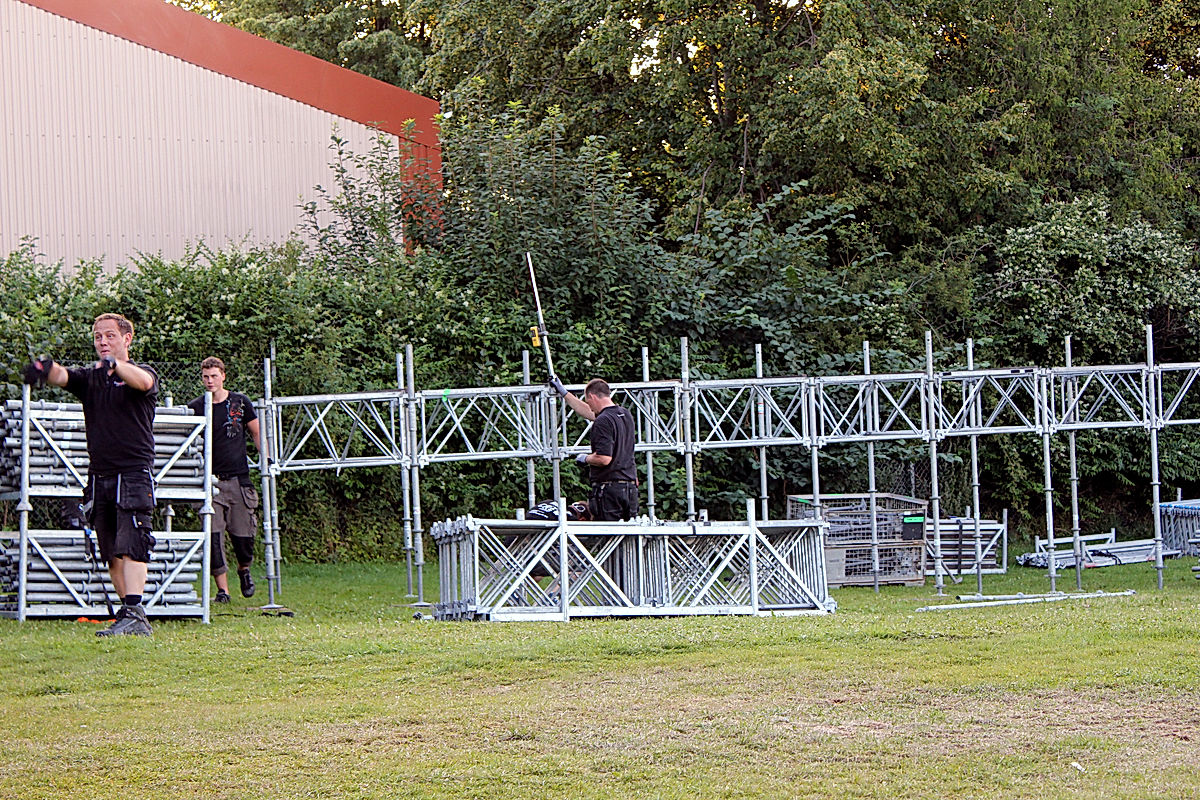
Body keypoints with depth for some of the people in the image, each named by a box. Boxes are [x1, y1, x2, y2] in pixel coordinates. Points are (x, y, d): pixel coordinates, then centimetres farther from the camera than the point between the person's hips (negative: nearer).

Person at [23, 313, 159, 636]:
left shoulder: (143, 372, 2)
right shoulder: (89, 377, 14)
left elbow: (143, 382, -24)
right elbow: (61, 377, -6)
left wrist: (114, 363, -43)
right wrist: (45, 367, -31)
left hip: (135, 473, -6)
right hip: (99, 475, 6)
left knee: (130, 546, -18)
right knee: (111, 555, 6)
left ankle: (134, 614, -27)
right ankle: (131, 617, 12)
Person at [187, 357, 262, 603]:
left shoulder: (240, 403, 6)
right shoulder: (195, 408, 4)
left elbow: (257, 434, 15)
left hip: (238, 478, 0)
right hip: (210, 480, 0)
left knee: (243, 533, 2)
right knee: (213, 534, -9)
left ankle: (244, 569, 33)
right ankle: (222, 588, -5)